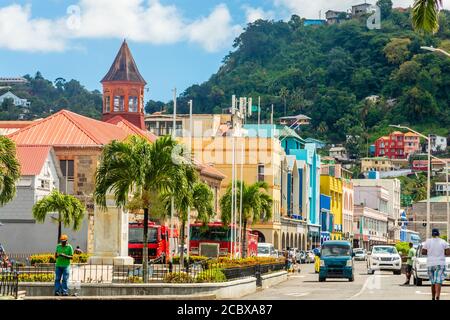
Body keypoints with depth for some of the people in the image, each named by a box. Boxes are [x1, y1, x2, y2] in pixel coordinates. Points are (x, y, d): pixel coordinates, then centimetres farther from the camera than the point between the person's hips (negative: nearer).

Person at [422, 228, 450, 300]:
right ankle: (437, 296, -31)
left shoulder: (427, 241, 3)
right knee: (438, 282, -12)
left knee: (433, 282, 15)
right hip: (440, 264, -1)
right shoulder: (443, 242, 4)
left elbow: (423, 252, -1)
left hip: (430, 264, 2)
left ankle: (433, 298, 20)